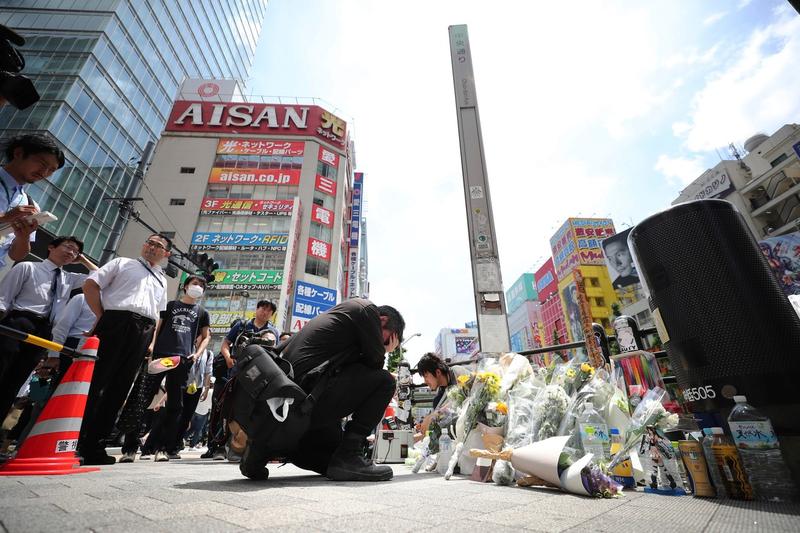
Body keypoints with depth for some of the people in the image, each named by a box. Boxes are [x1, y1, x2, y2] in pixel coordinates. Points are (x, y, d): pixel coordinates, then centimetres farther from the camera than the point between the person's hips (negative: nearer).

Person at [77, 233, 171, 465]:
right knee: (94, 381, -5)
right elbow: (90, 285, 7)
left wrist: (152, 341, 11)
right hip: (115, 321, -3)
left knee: (118, 388, 2)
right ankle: (73, 441, 3)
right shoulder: (122, 263, 17)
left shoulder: (162, 280, 27)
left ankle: (94, 446, 7)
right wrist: (101, 316, -1)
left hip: (143, 332, 3)